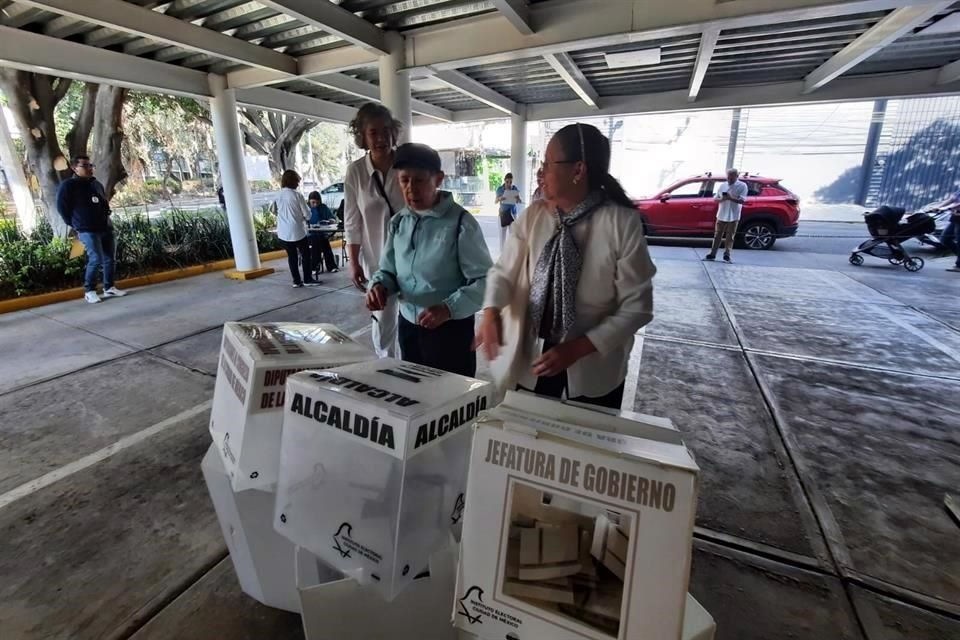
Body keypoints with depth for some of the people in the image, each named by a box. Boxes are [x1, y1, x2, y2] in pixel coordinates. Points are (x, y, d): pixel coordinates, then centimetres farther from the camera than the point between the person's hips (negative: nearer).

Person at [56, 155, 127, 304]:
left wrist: (106, 218, 16)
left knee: (109, 258, 5)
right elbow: (62, 208, 0)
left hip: (105, 227, 6)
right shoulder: (68, 185, -2)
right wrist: (76, 224, 2)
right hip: (87, 230, -6)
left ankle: (109, 288, 13)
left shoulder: (96, 183, 17)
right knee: (96, 259, -14)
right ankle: (89, 291, -3)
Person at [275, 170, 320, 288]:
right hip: (297, 231, -5)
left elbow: (279, 213, 14)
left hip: (283, 233, 5)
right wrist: (302, 217, 12)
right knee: (306, 255, 8)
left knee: (291, 256, 11)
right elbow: (307, 214, -9)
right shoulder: (297, 195, -12)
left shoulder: (278, 196, 4)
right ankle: (307, 279, 10)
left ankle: (296, 281, 14)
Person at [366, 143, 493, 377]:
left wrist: (449, 308, -31)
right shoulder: (399, 222, 4)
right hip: (408, 326, 6)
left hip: (451, 330, -5)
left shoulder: (461, 223, -16)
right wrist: (379, 285, -12)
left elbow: (485, 280, -18)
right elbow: (389, 269, 11)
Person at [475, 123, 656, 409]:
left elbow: (636, 306, -14)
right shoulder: (533, 216, -5)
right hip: (531, 356, 3)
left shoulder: (622, 223, -16)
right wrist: (491, 311, -26)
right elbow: (504, 270, -4)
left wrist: (576, 349, -21)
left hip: (593, 368, -2)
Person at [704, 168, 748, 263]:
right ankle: (712, 254, 10)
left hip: (733, 216, -3)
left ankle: (726, 255, 3)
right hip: (721, 215, 3)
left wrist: (730, 198, -26)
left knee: (730, 236, -1)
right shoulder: (722, 185, 10)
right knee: (717, 235, 6)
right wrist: (721, 199, -13)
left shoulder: (742, 186, -3)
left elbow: (742, 200, -12)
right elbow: (715, 198, 10)